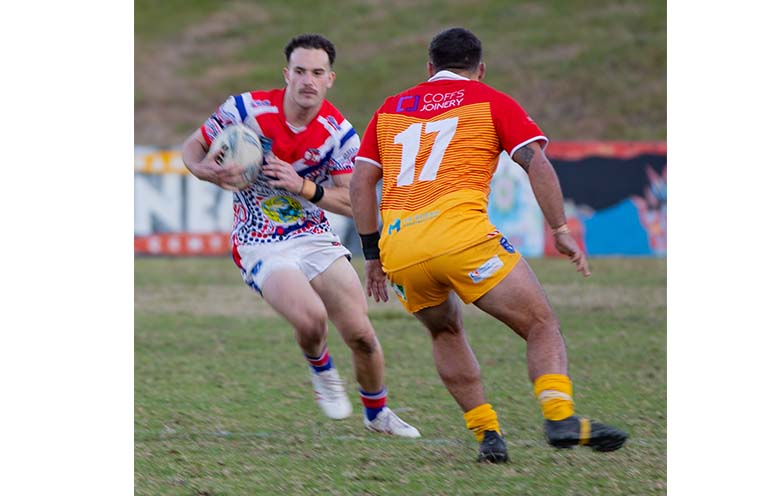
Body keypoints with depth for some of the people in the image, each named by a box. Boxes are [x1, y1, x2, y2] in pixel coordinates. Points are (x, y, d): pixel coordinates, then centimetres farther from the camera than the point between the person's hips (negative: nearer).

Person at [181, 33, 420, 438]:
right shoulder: (245, 110, -13)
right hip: (260, 245, -3)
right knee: (311, 318, -28)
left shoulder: (340, 134, -8)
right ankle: (321, 370, 8)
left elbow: (352, 202, -6)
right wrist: (207, 171, -23)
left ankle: (377, 413, 25)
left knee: (361, 335, -4)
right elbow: (192, 147, -1)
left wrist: (304, 187, -22)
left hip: (314, 237, 3)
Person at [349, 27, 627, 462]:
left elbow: (361, 180, 18)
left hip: (397, 247, 4)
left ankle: (486, 431, 16)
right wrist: (561, 231, 4)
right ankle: (560, 417, -20)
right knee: (542, 326, 2)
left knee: (446, 332, 29)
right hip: (460, 231, -4)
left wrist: (372, 253, 20)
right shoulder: (491, 102, 15)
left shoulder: (390, 110, 26)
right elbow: (536, 163, 3)